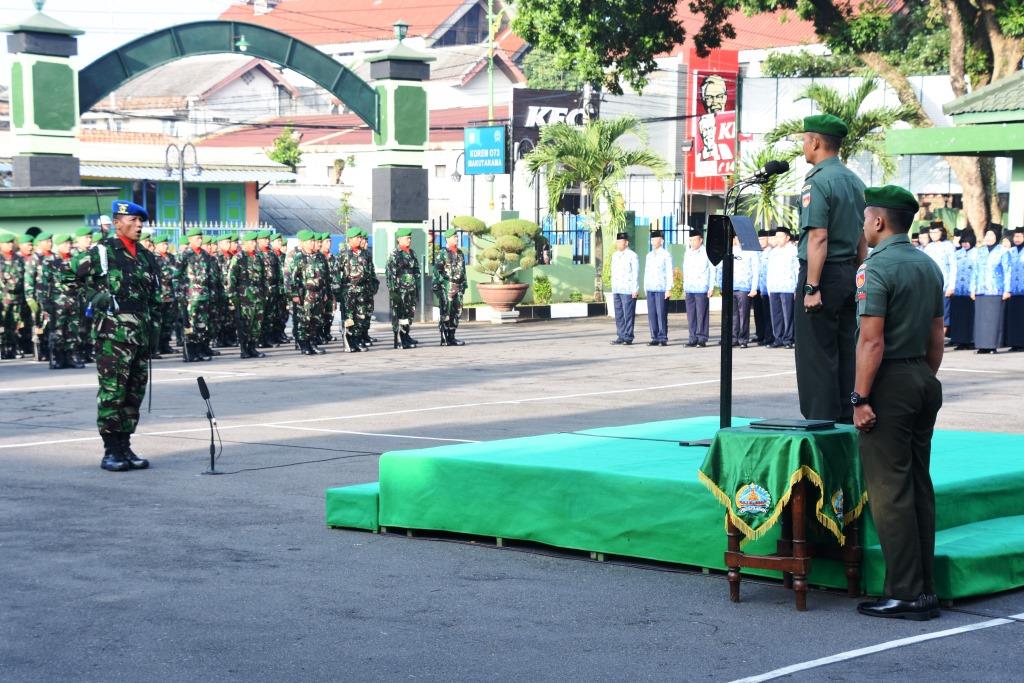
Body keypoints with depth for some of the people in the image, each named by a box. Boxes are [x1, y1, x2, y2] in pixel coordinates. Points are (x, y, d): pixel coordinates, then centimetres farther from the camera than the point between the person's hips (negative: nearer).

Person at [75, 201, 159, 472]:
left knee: (134, 393, 8)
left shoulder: (146, 257, 17)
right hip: (113, 334, -6)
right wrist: (95, 296, -13)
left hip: (141, 335, 7)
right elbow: (76, 275, -4)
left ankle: (125, 448, 16)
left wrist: (154, 328, 15)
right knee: (112, 393, -7)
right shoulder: (102, 252, -2)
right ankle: (111, 452, -3)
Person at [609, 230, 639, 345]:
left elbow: (636, 274, -7)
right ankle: (620, 336, 10)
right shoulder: (615, 255, 15)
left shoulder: (632, 256, -5)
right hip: (616, 290, 7)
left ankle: (628, 337, -3)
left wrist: (635, 289, -11)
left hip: (628, 290, -7)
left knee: (628, 314, -5)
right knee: (619, 314, 6)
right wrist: (613, 288, 18)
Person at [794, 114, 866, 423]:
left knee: (817, 354, -4)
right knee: (844, 351, 12)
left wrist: (812, 288, -21)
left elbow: (818, 237, -20)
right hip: (849, 272, 8)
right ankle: (846, 418, 16)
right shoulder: (855, 181, 13)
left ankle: (821, 421, -3)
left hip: (823, 273, -8)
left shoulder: (817, 182, -14)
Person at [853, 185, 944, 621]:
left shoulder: (876, 268, -14)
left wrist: (860, 398, -16)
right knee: (919, 487, 12)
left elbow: (871, 342, -19)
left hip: (889, 385, -9)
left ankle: (906, 595, -5)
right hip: (923, 380, 9)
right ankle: (925, 589, 15)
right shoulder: (929, 266, 13)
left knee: (890, 491, -5)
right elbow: (936, 338, 16)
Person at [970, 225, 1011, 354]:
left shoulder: (1003, 252, 1)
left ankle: (992, 345, -2)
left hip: (995, 290, -5)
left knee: (994, 318, -5)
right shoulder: (980, 251, 15)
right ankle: (982, 345, 3)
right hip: (981, 290, 5)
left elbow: (1007, 272, -1)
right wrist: (973, 289, 12)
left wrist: (1007, 290, -7)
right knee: (980, 318, 1)